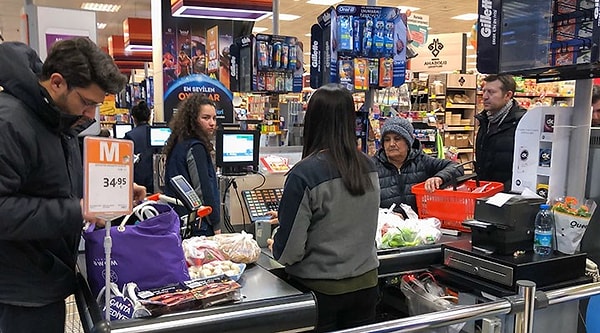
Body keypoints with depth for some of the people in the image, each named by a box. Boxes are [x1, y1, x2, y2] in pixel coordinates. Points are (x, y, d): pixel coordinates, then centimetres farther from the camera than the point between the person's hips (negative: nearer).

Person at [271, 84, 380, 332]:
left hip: (321, 290, -4)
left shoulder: (304, 174, -22)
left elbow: (289, 249, -18)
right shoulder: (368, 167, -5)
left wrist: (275, 247, 5)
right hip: (366, 282, 5)